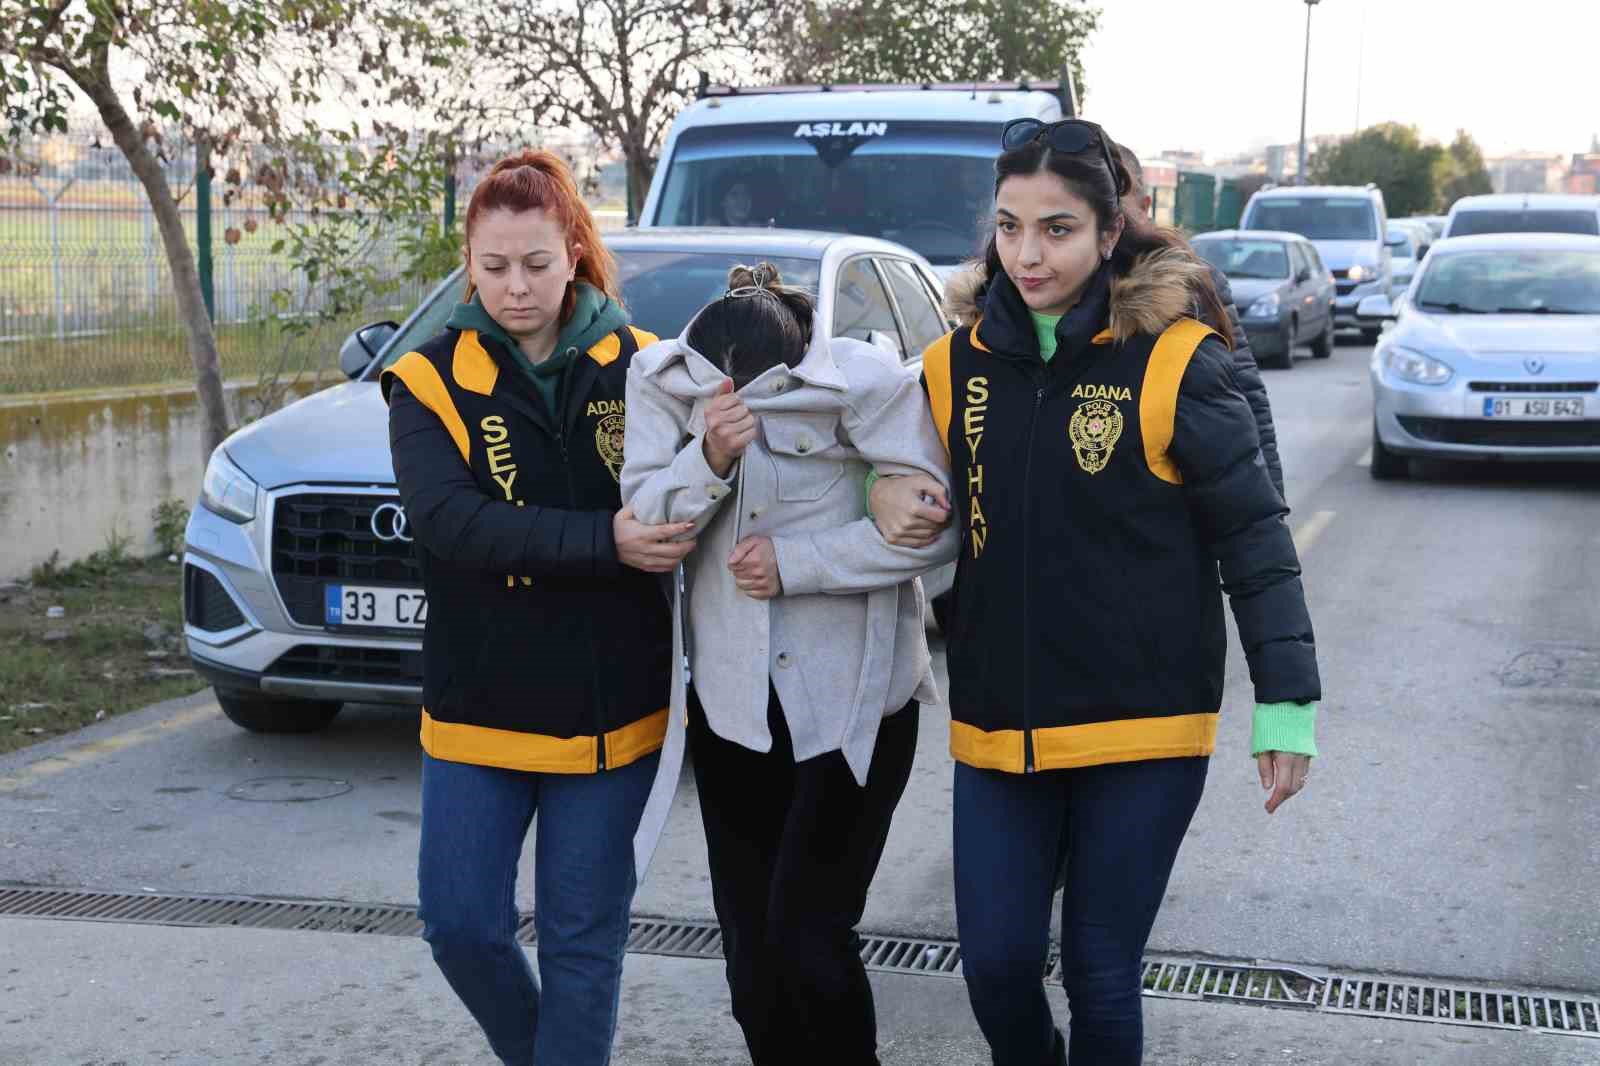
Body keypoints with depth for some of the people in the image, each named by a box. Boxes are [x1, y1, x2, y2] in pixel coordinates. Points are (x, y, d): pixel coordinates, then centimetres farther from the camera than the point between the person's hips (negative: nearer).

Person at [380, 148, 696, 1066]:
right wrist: (603, 541, -29)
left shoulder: (639, 366, 1)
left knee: (584, 937, 7)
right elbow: (448, 518, -19)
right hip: (478, 707, 1)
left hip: (611, 707, 0)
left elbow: (681, 508, -3)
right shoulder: (432, 379, -2)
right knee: (462, 923, 5)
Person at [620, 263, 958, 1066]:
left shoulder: (862, 382, -15)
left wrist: (794, 562, -18)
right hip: (729, 699, 4)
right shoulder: (661, 382, -4)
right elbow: (644, 523, -7)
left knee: (807, 939, -7)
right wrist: (708, 459, -26)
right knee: (750, 947, 12)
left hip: (852, 700, -4)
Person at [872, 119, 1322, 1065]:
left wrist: (1286, 701, -8)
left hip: (1144, 732, -4)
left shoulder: (1175, 360, -11)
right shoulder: (959, 361, 2)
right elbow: (925, 488, 19)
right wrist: (887, 490, -5)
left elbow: (1255, 538, -7)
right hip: (997, 727, 4)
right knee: (996, 964, 8)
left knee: (1101, 975, 5)